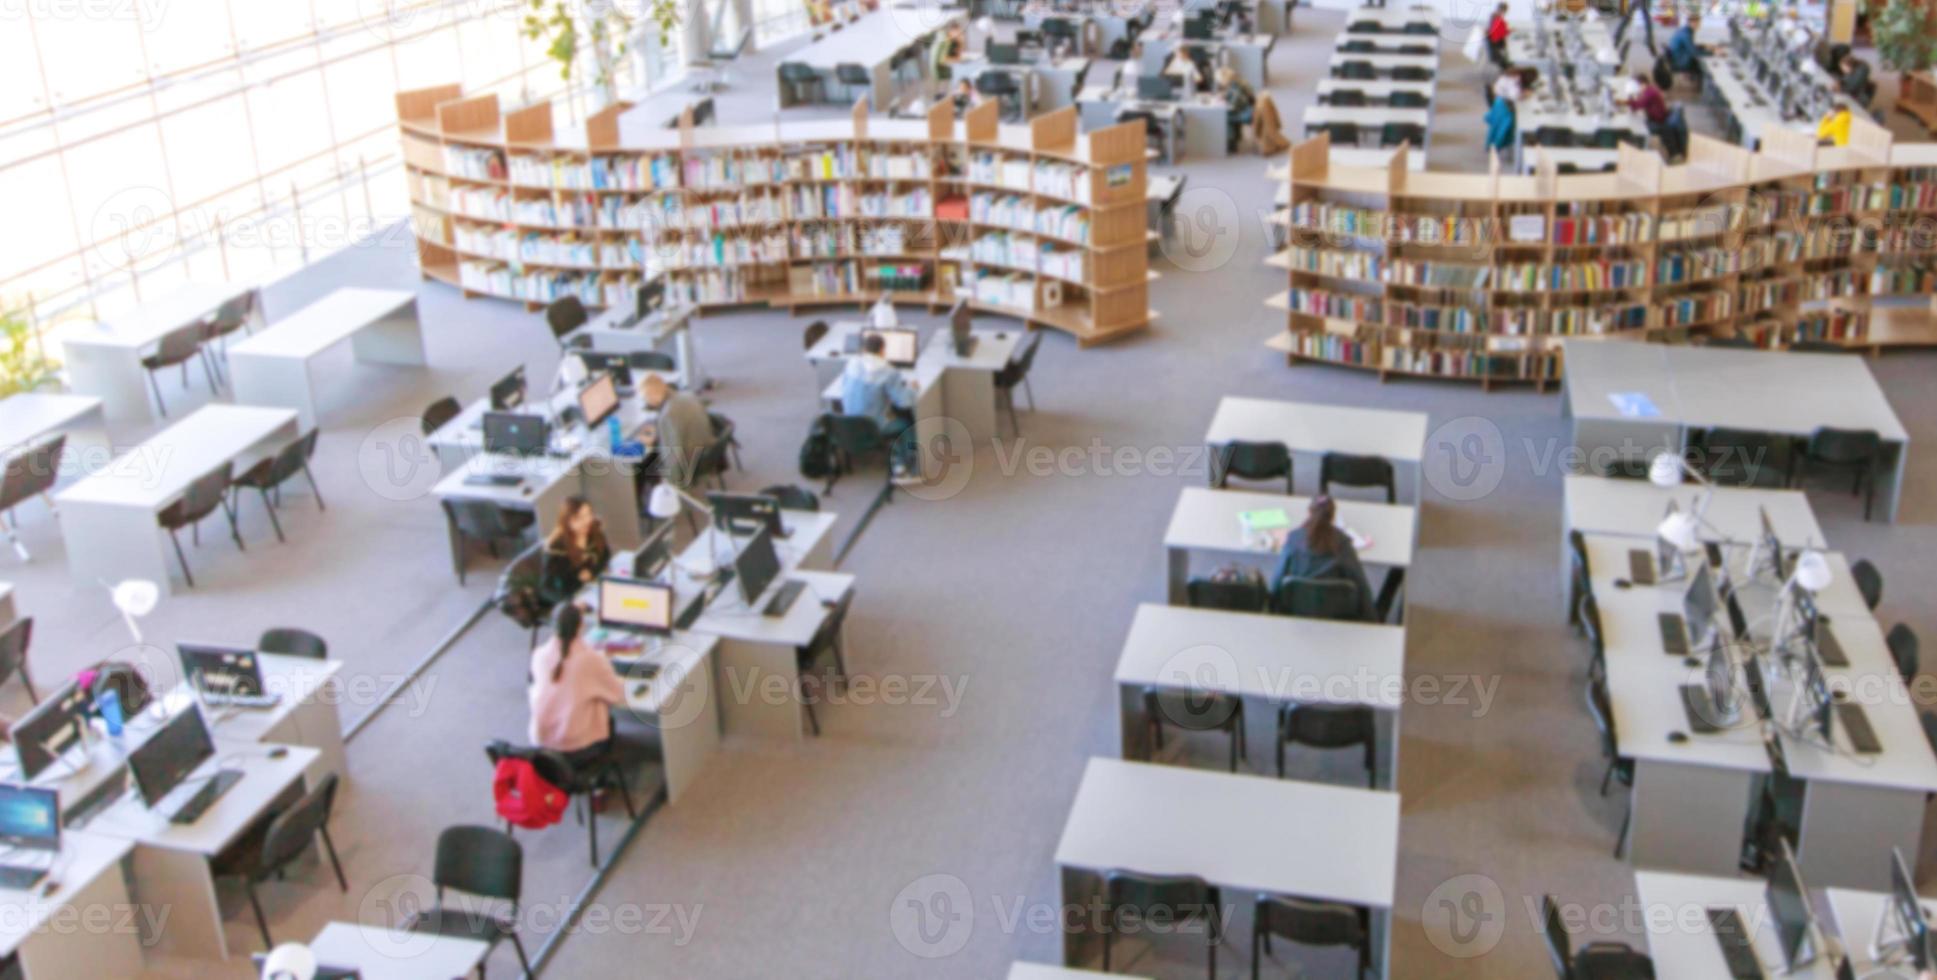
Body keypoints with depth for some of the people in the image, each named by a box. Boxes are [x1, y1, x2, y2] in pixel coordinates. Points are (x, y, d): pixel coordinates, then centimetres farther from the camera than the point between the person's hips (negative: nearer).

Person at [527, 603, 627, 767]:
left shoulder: (539, 654, -7)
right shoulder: (591, 659, -19)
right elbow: (619, 694, -7)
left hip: (540, 743, 4)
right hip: (577, 749, -4)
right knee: (608, 719, 26)